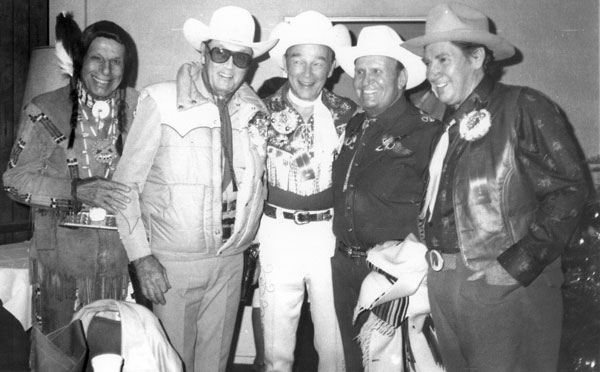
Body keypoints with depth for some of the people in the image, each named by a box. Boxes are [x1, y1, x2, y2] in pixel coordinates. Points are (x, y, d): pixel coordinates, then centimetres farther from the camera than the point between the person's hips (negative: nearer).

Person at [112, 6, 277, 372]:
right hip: (173, 262, -3)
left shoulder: (255, 110, 2)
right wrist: (141, 255, -12)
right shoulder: (162, 102, -10)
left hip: (231, 261, 4)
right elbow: (126, 182, -8)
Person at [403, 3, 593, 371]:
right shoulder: (448, 124, 15)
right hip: (443, 284, 7)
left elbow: (570, 188, -13)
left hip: (504, 285, -6)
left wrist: (516, 265, -18)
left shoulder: (524, 107, -6)